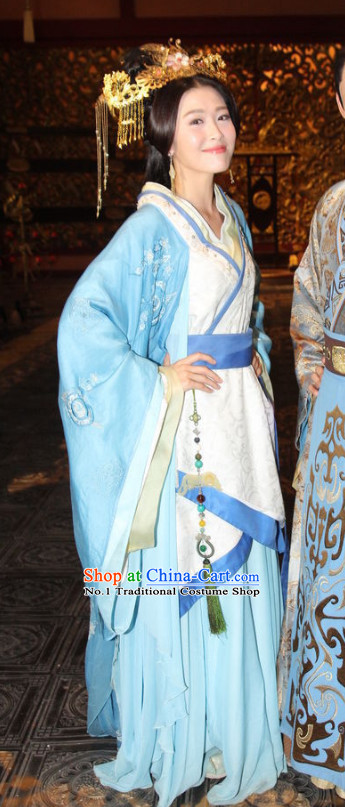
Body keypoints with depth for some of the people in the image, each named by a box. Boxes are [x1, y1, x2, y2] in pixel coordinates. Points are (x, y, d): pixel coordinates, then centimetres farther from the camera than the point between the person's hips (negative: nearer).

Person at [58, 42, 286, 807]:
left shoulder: (232, 216, 12)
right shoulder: (153, 227, -13)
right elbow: (82, 318, -21)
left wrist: (256, 362, 11)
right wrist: (155, 379, -17)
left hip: (241, 418, 8)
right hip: (183, 426, -7)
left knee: (242, 567, 15)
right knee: (179, 576, 3)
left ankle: (235, 723, 35)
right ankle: (173, 740, 25)